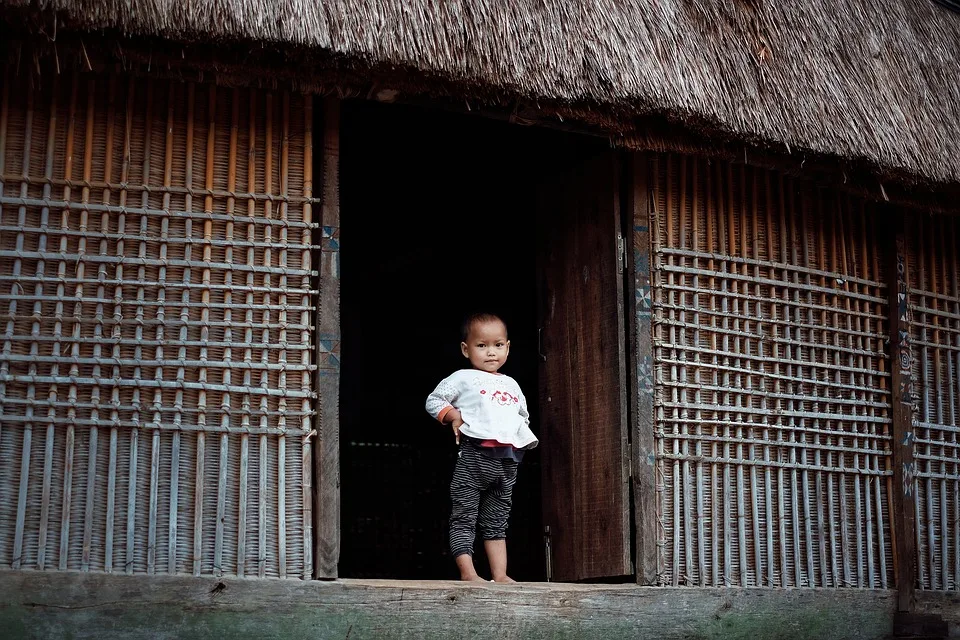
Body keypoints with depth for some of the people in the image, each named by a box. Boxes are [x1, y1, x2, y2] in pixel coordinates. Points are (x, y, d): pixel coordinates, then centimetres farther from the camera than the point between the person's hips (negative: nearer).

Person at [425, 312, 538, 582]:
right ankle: (467, 572, -9)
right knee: (464, 517, -7)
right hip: (474, 456, -6)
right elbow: (433, 400, 4)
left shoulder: (511, 384, 21)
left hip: (507, 461, 6)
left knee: (497, 522, 10)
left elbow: (523, 414, 33)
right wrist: (454, 415, -11)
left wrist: (523, 435, 13)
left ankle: (500, 575, 10)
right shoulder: (463, 378, 4)